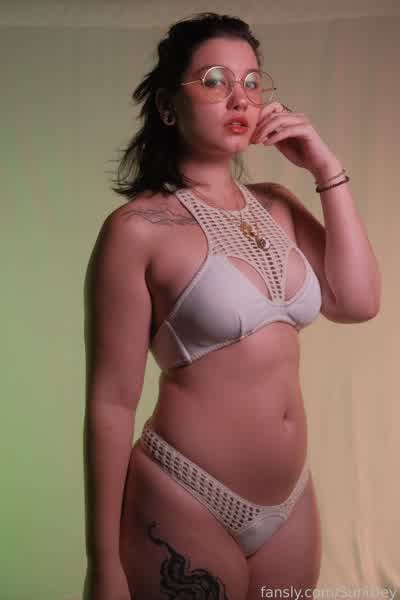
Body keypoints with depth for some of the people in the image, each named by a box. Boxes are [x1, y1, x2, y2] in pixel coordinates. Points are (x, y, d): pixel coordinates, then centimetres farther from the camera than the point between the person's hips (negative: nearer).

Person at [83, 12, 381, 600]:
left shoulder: (276, 206, 6)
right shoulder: (138, 229, -13)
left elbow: (357, 303, -2)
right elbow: (111, 403, -13)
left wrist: (328, 171, -5)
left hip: (292, 502, 6)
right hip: (186, 508, -6)